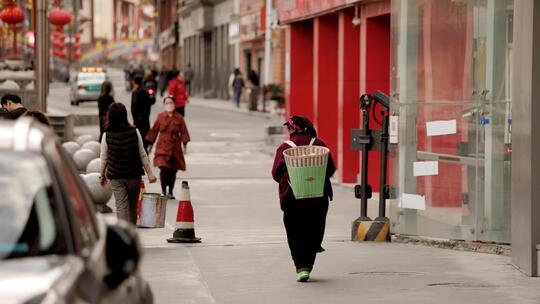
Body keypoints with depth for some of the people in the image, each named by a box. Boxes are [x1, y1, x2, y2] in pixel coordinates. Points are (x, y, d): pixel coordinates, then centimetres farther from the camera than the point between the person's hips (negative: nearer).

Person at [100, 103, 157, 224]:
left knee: (121, 207, -1)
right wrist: (150, 173, 3)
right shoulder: (134, 132, -8)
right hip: (134, 175, 1)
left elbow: (104, 158, -1)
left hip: (116, 177, -1)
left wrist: (102, 175, 13)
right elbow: (142, 154, -3)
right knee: (133, 206, 16)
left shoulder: (107, 135, -9)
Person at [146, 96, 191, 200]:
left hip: (175, 148, 1)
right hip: (163, 147, -1)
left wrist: (184, 145, -4)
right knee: (164, 169, -15)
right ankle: (163, 191, -5)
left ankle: (170, 192, 21)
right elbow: (154, 131, 8)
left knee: (173, 170, 7)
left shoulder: (179, 118, 2)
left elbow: (183, 132, 5)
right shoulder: (160, 117, 1)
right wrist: (150, 144, 9)